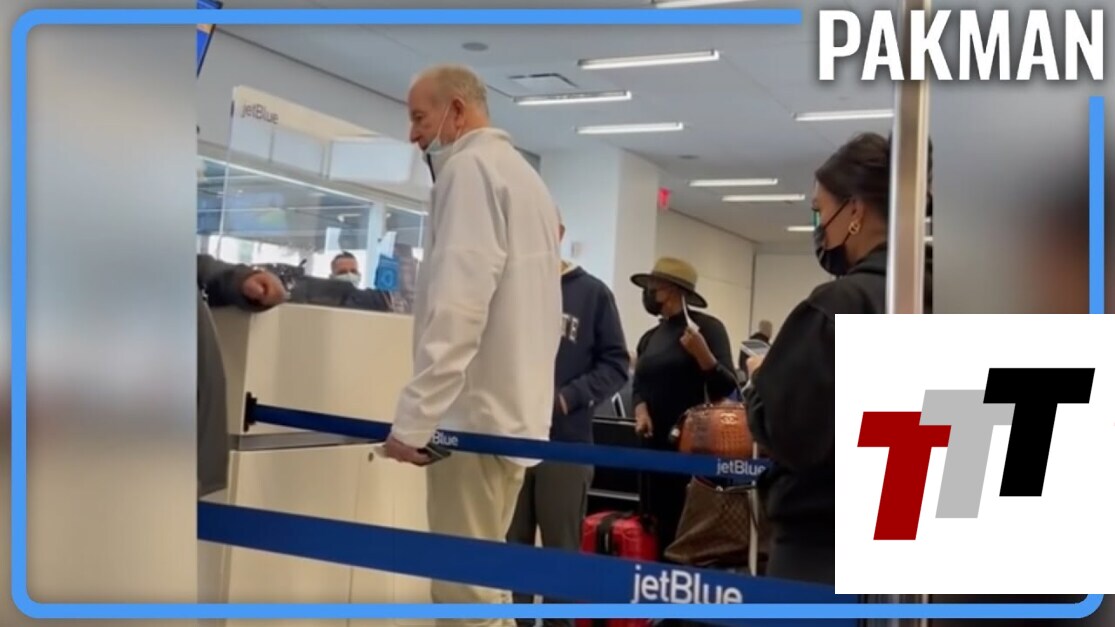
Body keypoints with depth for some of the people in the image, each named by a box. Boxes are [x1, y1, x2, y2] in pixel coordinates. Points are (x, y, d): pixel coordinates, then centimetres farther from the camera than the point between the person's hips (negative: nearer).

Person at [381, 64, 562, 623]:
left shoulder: (470, 168, -8)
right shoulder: (523, 173, 20)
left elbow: (458, 305, -20)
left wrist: (416, 414, -21)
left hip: (474, 413, -9)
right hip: (510, 408, 9)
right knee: (478, 579, 15)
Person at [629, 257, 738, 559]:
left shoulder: (707, 327, -5)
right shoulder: (649, 338, 14)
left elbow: (728, 388, -9)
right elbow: (639, 386, 15)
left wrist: (702, 353, -24)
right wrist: (641, 412, -6)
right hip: (654, 446, 6)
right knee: (654, 526, 9)